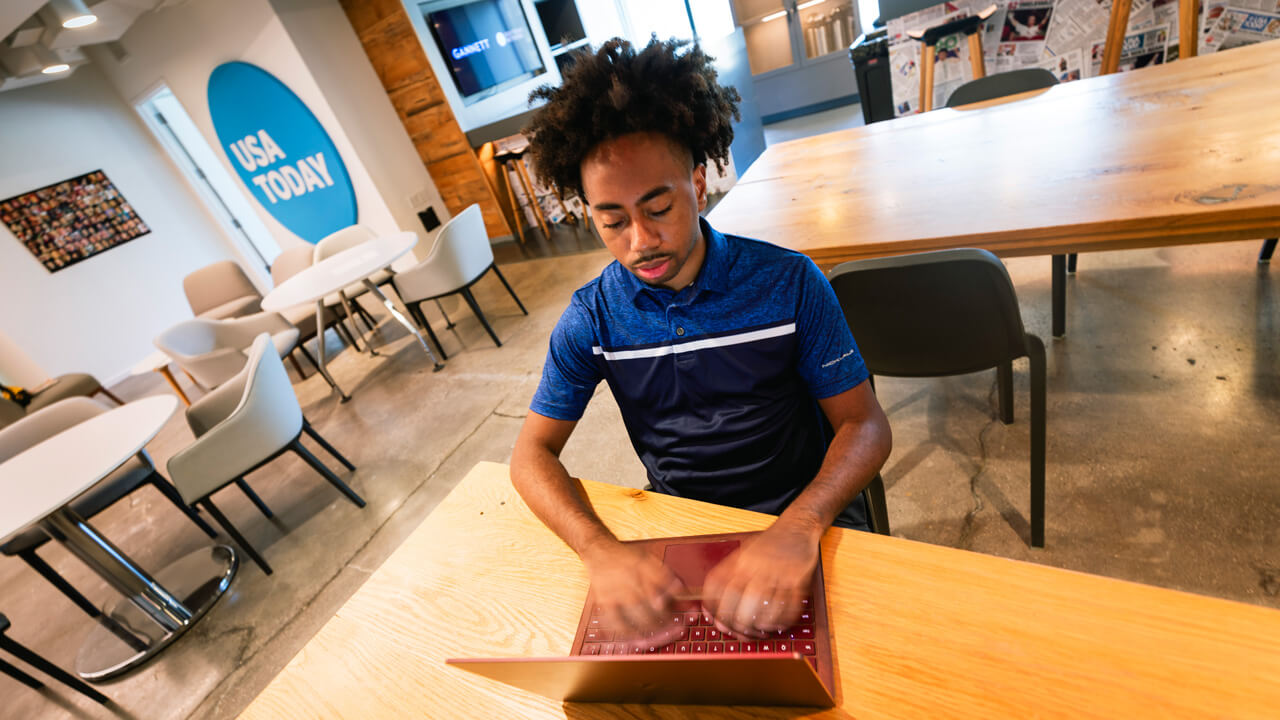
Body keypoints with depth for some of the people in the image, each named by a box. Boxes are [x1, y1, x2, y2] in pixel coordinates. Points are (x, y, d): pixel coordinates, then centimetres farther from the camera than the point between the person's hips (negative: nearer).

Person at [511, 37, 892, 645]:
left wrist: (798, 527, -30)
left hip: (802, 512, -1)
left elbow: (864, 425, -9)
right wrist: (600, 550, -27)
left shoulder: (788, 283, -11)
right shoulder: (591, 317, -6)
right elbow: (533, 449, -6)